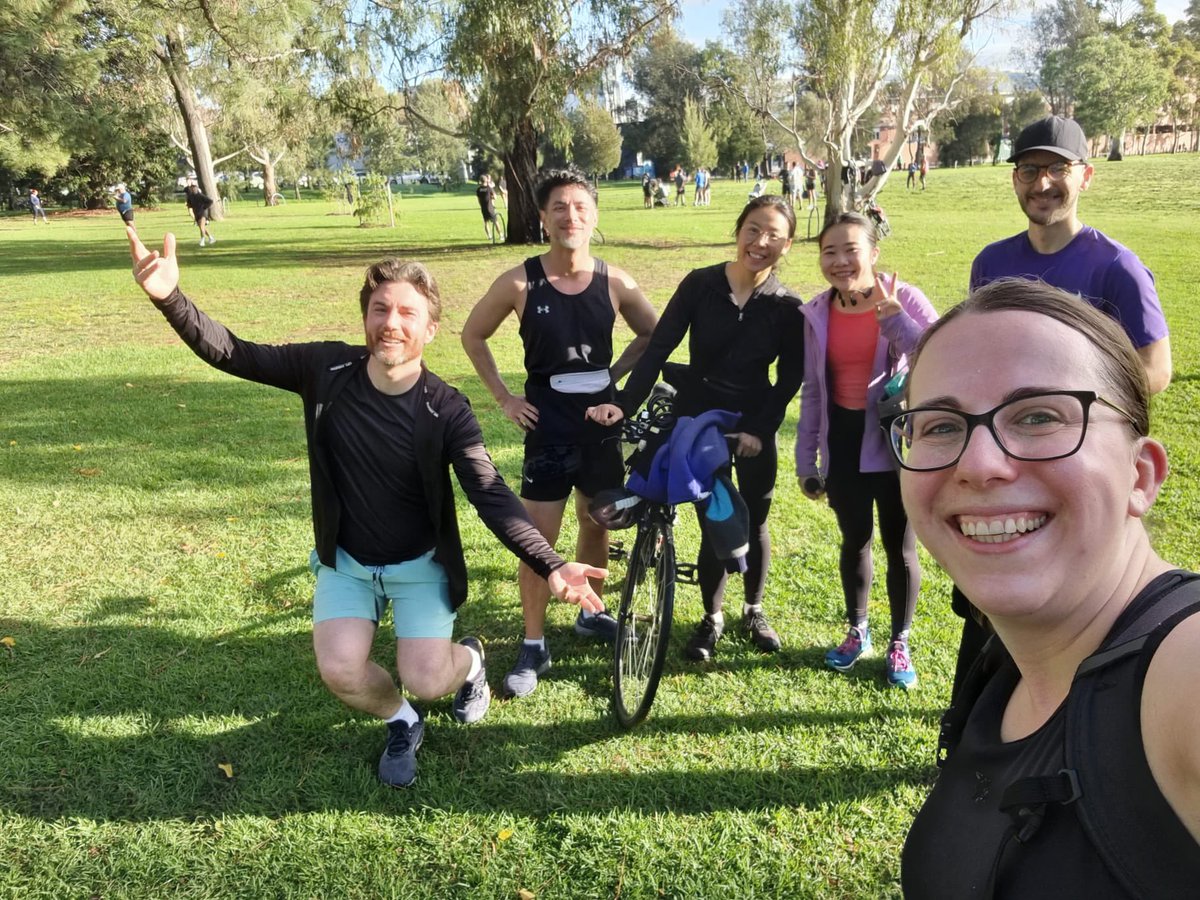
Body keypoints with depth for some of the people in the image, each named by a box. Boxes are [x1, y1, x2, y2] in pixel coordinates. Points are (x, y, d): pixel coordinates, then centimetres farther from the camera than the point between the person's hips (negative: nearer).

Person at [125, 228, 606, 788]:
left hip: (420, 565, -2)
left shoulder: (446, 411, -22)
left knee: (426, 681, -13)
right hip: (346, 561, 2)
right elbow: (233, 354, -10)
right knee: (340, 673, -14)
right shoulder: (328, 369, -16)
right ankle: (403, 724, 21)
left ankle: (470, 660, 27)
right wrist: (170, 297, -27)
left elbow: (492, 497, -25)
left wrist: (550, 566, -38)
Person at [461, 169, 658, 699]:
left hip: (603, 421, 3)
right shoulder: (520, 282, -10)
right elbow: (472, 336, 3)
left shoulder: (614, 282, -4)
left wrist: (613, 373, 1)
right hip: (548, 425, -3)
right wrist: (503, 397, -2)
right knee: (538, 537, -2)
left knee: (597, 523, 16)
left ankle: (591, 614, 38)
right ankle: (533, 647, 12)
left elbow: (653, 334, 12)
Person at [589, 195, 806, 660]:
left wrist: (759, 429, -17)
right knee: (713, 526, 4)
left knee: (753, 523, 14)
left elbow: (790, 378, -4)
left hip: (754, 428, 1)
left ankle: (753, 611, 38)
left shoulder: (787, 307, -8)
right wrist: (625, 404, -23)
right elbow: (658, 348, -12)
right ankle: (712, 617, 27)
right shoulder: (700, 284, -9)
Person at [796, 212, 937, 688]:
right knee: (854, 541, 16)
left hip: (897, 443, -2)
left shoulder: (905, 300, -11)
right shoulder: (817, 313, -1)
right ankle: (857, 632, 37)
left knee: (900, 548, 9)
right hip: (843, 444, 3)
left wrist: (894, 317, -31)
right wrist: (806, 461, 7)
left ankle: (899, 644, 30)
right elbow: (811, 391, 6)